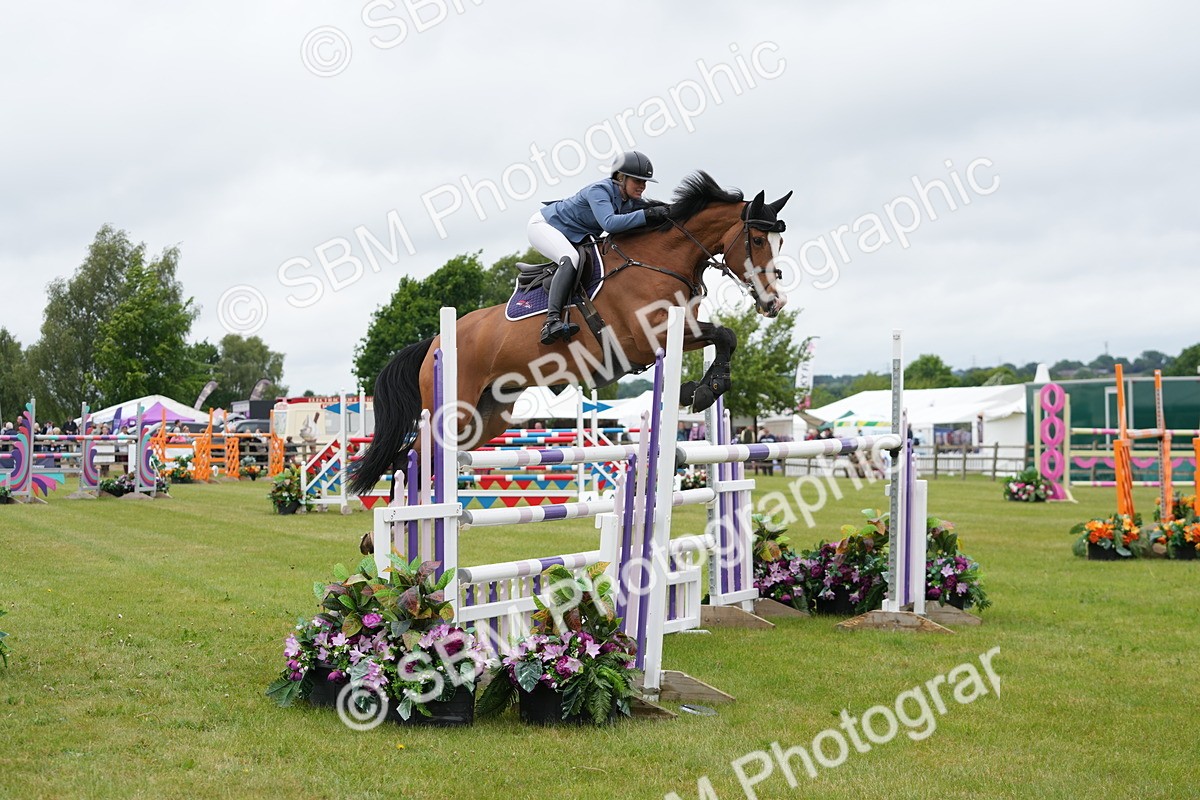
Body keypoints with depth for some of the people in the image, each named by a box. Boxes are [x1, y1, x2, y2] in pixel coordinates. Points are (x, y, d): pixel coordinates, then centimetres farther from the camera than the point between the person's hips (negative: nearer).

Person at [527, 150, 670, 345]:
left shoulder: (632, 202, -4)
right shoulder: (600, 190, -28)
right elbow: (609, 223, -44)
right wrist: (647, 215, -46)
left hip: (575, 238, 9)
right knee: (571, 258, -35)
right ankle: (551, 321, -48)